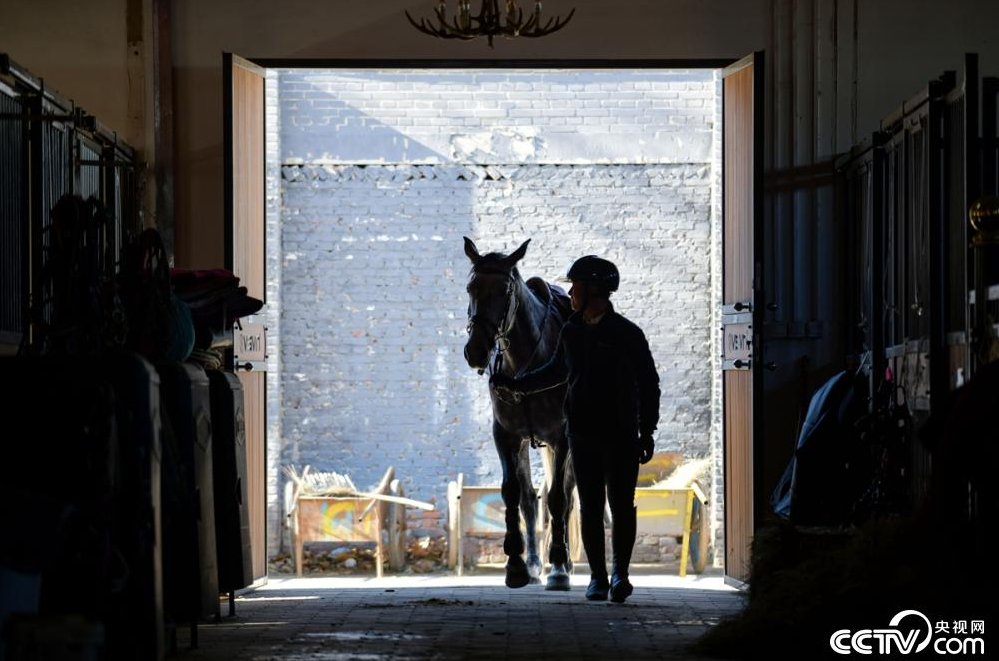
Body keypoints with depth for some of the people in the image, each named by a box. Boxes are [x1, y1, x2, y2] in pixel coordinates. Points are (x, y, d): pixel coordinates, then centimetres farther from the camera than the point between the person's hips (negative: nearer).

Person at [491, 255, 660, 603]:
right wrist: (517, 384, 21)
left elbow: (648, 383, -3)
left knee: (622, 505, -4)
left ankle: (620, 573, 2)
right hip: (582, 433, 4)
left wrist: (647, 431, -7)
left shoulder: (627, 334, -6)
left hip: (621, 435, -4)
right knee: (590, 507, 5)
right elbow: (556, 371, 25)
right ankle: (597, 577, 10)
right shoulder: (571, 332, 8)